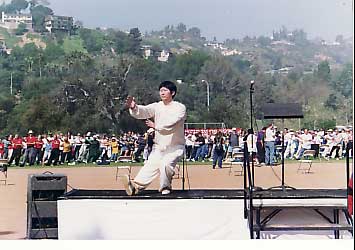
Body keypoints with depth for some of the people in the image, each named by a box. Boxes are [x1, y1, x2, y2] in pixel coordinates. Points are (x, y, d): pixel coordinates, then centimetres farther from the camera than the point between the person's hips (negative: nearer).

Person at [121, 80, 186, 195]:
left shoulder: (180, 108, -7)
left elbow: (169, 124, -22)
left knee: (165, 163, -26)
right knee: (150, 165, -15)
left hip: (175, 147, -4)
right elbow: (144, 111, -13)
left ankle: (165, 188, -5)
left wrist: (155, 126, -17)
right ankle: (135, 185, -33)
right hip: (158, 147, 4)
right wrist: (134, 107, -33)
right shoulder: (157, 106, 6)